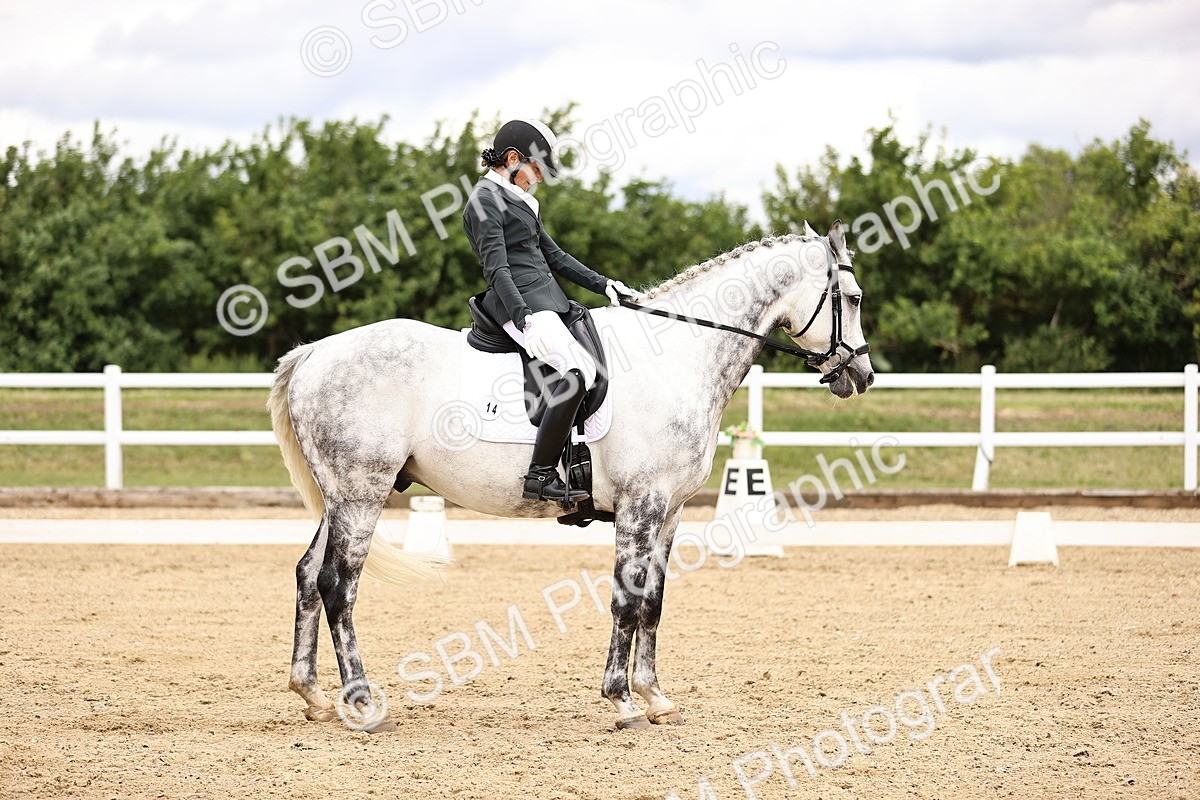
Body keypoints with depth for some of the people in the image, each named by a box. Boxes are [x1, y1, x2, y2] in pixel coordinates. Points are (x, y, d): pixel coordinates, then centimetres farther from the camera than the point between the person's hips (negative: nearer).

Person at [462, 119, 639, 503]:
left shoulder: (517, 199, 22)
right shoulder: (486, 201, -10)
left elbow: (553, 255, 27)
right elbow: (496, 268, -20)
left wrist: (603, 284, 18)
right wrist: (524, 317, -32)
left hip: (547, 298, 11)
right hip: (520, 302, -11)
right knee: (578, 370, -27)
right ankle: (540, 477, -29)